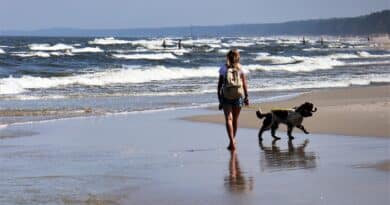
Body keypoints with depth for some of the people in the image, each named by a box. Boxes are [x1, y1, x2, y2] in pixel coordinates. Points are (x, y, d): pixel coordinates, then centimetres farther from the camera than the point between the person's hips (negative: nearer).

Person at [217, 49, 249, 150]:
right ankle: (233, 140, 33)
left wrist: (219, 99, 5)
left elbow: (219, 85, -1)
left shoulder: (223, 69, -1)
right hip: (238, 96, 2)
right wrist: (246, 97, 6)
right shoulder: (240, 69, -1)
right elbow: (245, 84, -3)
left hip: (226, 97, -1)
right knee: (235, 119, 17)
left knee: (228, 119, -5)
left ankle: (232, 141, -22)